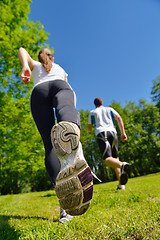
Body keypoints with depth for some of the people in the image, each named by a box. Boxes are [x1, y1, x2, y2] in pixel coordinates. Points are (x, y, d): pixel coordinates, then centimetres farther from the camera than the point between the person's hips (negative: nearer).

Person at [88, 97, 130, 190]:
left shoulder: (92, 112, 23)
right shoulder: (110, 109, 25)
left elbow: (90, 128, 25)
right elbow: (119, 118, 8)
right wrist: (123, 132, 3)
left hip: (101, 133, -3)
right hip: (112, 132, 3)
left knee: (108, 159, -18)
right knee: (115, 157, 14)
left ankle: (123, 165, -51)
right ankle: (121, 184, 5)